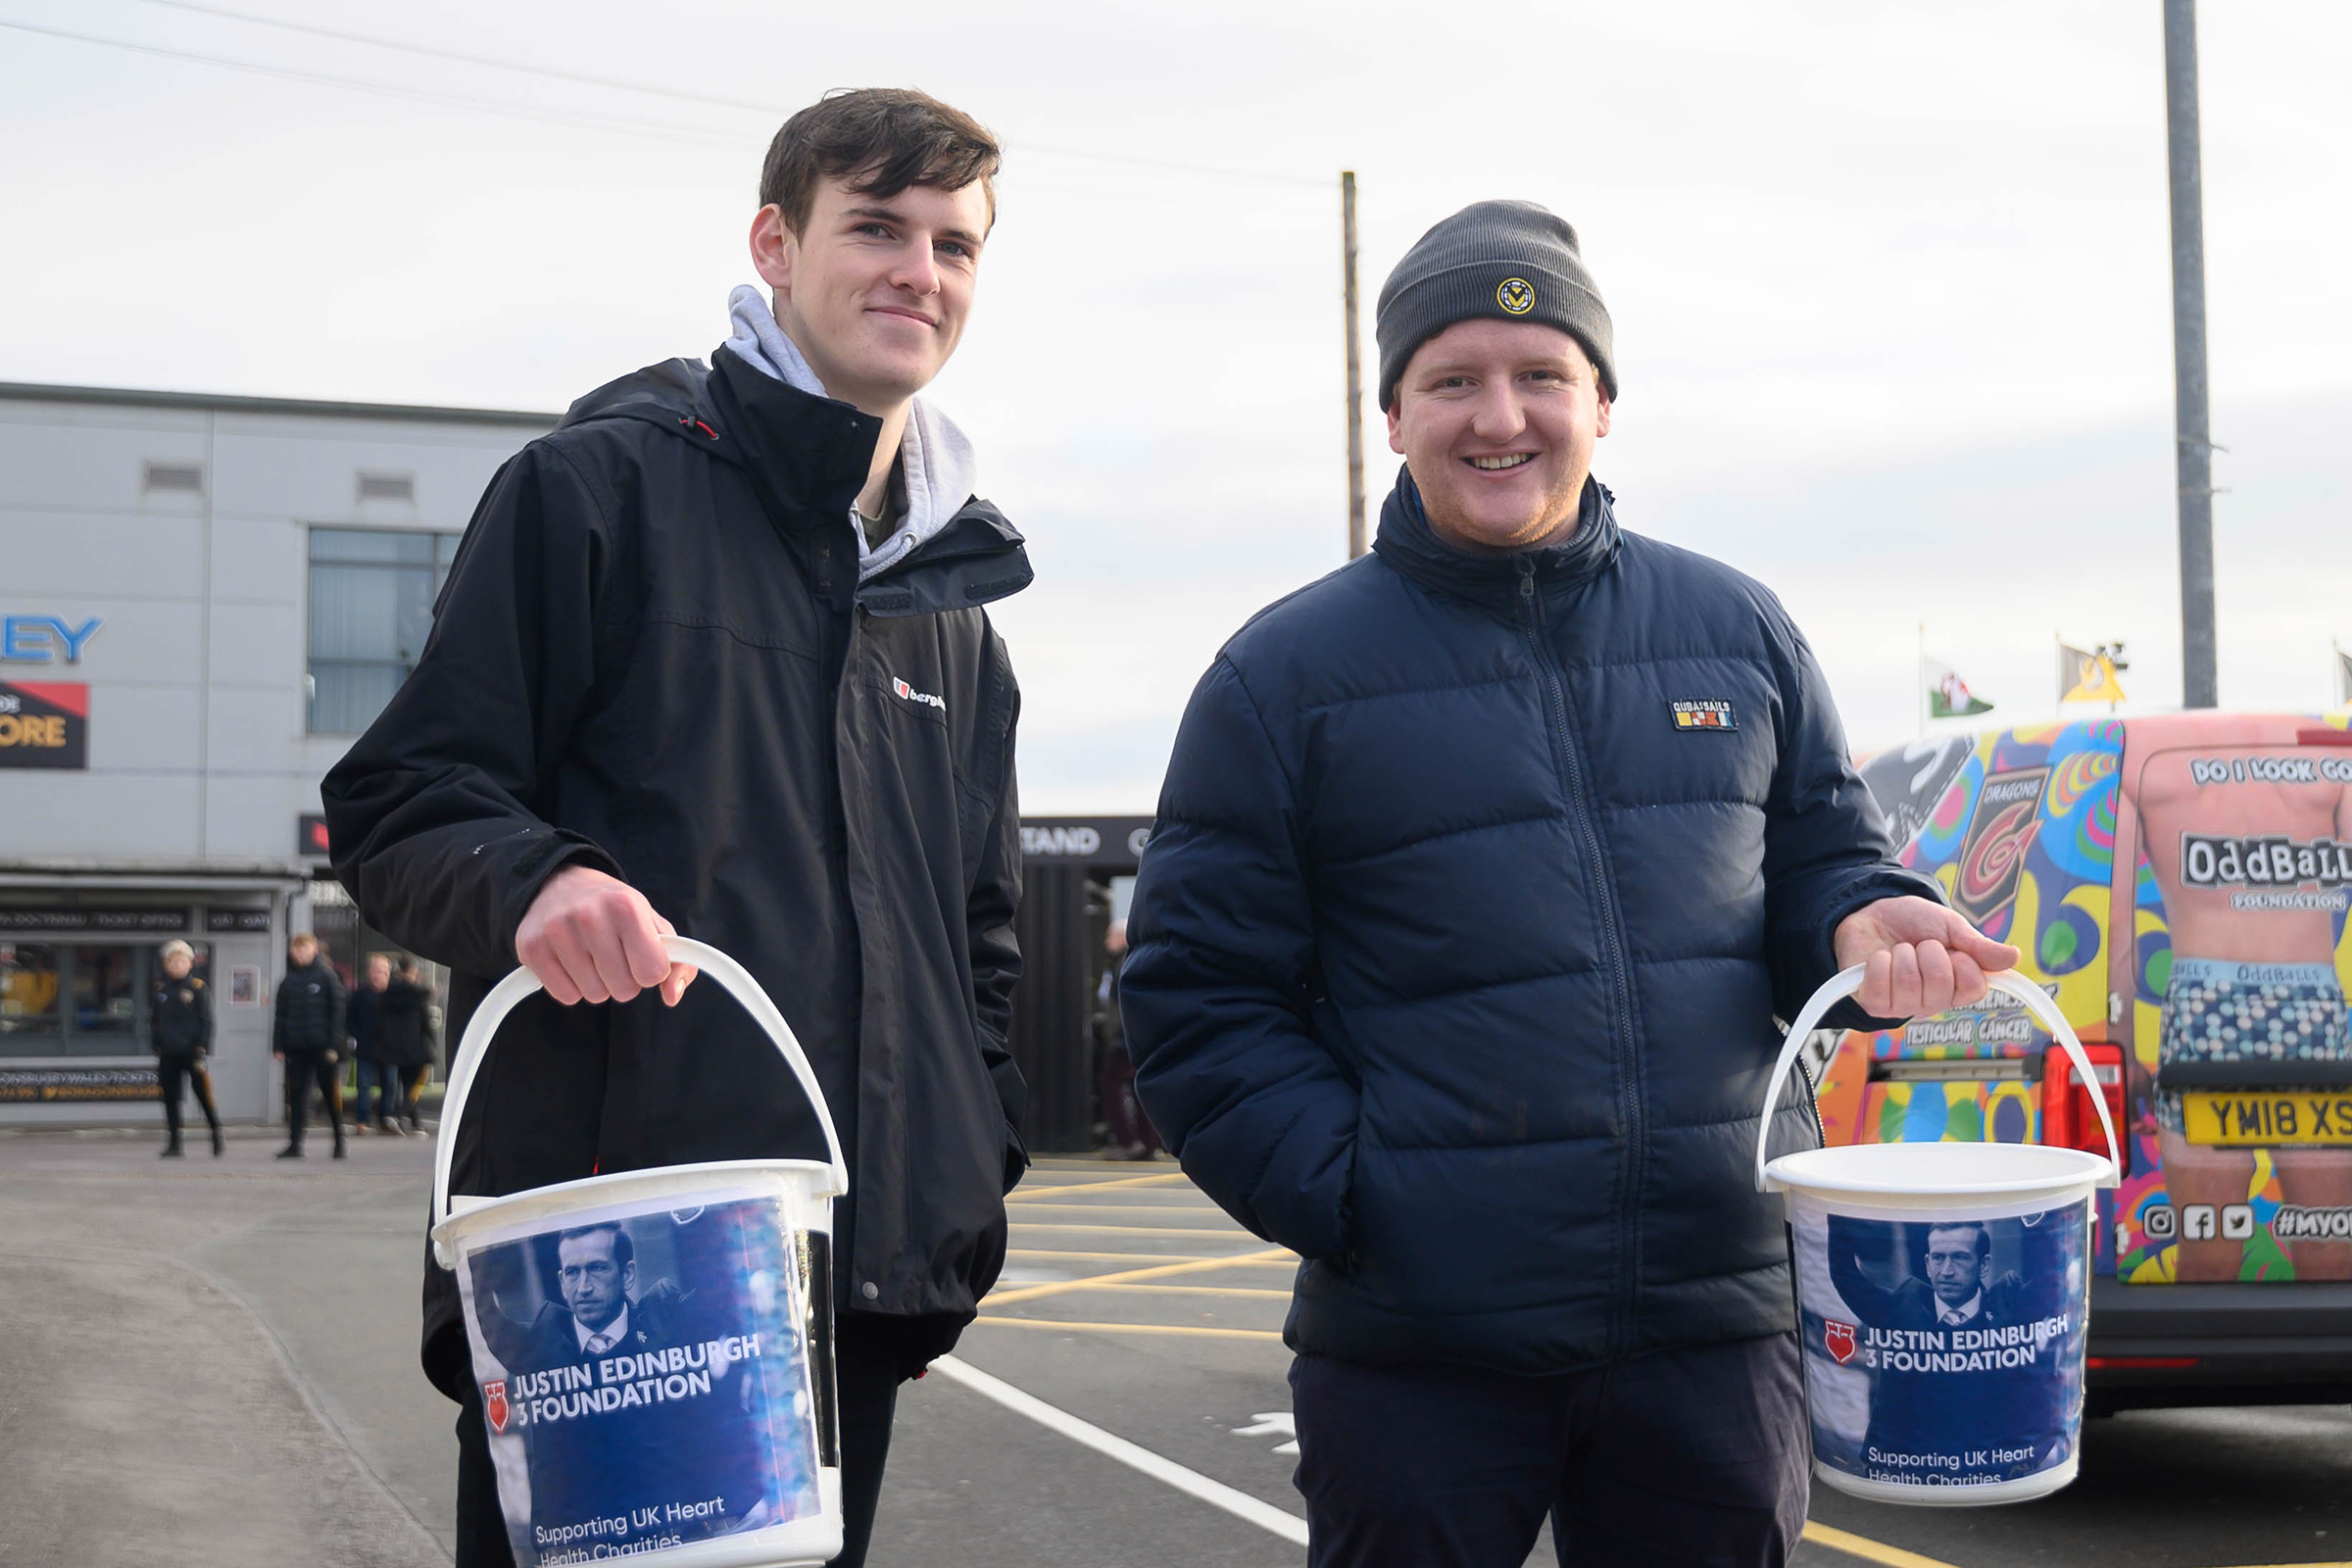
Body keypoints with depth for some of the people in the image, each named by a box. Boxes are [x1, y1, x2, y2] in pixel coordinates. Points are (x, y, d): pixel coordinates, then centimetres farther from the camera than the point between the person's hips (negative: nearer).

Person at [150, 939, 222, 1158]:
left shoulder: (198, 988, -2)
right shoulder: (160, 990, 9)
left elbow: (206, 1020, -2)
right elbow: (153, 1020, 16)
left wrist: (202, 1049, -9)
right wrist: (157, 1047, 9)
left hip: (192, 1051, -4)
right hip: (168, 1054, 4)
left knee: (204, 1095, -5)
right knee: (170, 1099, 5)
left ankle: (217, 1139, 6)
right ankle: (174, 1144, 11)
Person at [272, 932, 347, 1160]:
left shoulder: (327, 976, -1)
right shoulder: (288, 982, 10)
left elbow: (337, 1011, -3)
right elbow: (280, 1015, 13)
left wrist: (334, 1045, -9)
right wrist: (277, 1045, 5)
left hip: (321, 1045, -3)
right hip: (296, 1047, 3)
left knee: (331, 1094, 1)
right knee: (296, 1094, 1)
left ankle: (339, 1141, 12)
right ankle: (294, 1143, 3)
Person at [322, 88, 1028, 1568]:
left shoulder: (955, 600, 19)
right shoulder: (605, 484, 0)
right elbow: (395, 804, -3)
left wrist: (976, 1177, 14)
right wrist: (527, 879, -24)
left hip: (861, 1280, 6)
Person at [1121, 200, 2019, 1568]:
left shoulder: (1736, 629, 11)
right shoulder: (1287, 672, 2)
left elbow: (1820, 858, 18)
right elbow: (1201, 995, 0)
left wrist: (1866, 922, -6)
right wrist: (1344, 1198, -11)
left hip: (1719, 1324, 3)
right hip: (1417, 1342, -2)